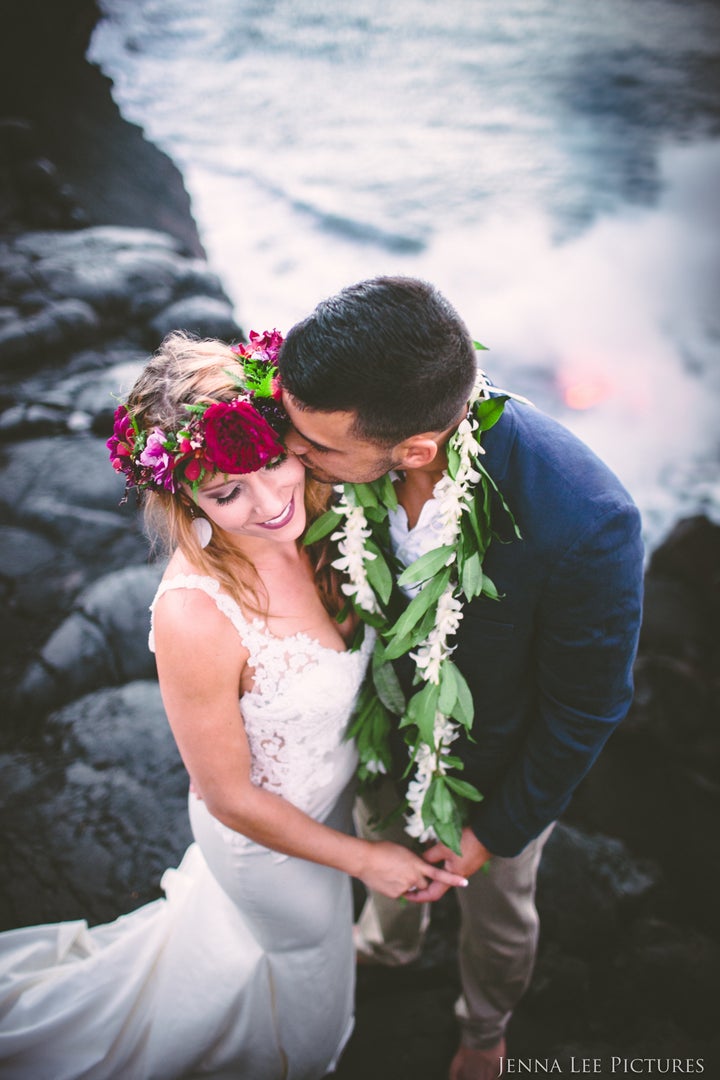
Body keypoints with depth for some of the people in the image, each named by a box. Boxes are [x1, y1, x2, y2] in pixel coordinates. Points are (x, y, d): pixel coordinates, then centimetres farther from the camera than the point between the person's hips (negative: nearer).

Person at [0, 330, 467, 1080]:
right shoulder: (195, 617, -41)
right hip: (267, 834, -5)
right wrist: (361, 859, -16)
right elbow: (230, 798, -25)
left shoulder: (310, 517, -22)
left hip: (335, 788, 5)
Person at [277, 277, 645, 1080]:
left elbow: (584, 708, -25)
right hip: (383, 735, 4)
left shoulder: (585, 523, -43)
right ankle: (387, 943, 73)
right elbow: (339, 586, -7)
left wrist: (498, 832, -13)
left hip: (496, 771, -3)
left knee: (496, 916, 30)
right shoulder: (352, 435, -29)